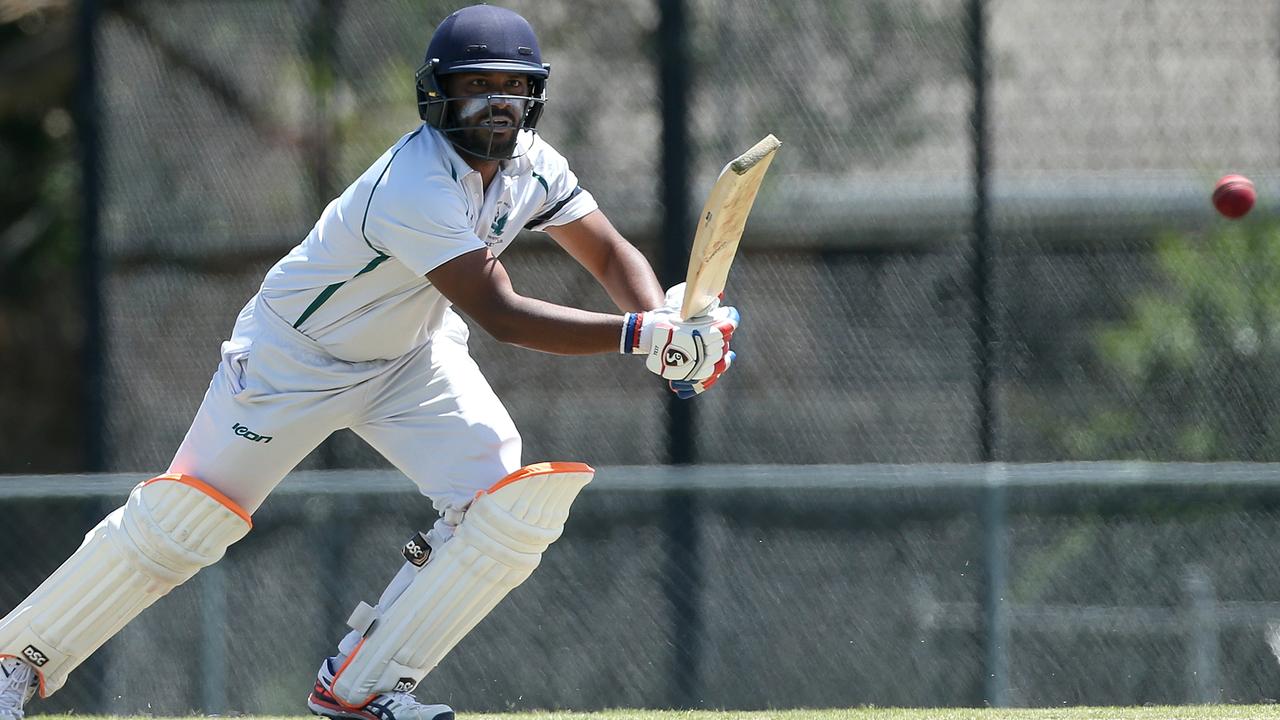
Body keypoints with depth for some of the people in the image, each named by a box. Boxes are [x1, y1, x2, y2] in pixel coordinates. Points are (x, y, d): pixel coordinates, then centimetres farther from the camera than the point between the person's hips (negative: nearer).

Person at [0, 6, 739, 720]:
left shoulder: (531, 166, -10)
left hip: (413, 354, 7)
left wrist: (668, 324, -23)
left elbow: (611, 255, -2)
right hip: (296, 357, -7)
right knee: (178, 525, -5)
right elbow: (501, 315, -38)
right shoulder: (417, 187, -35)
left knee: (511, 504, -15)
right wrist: (642, 336, -43)